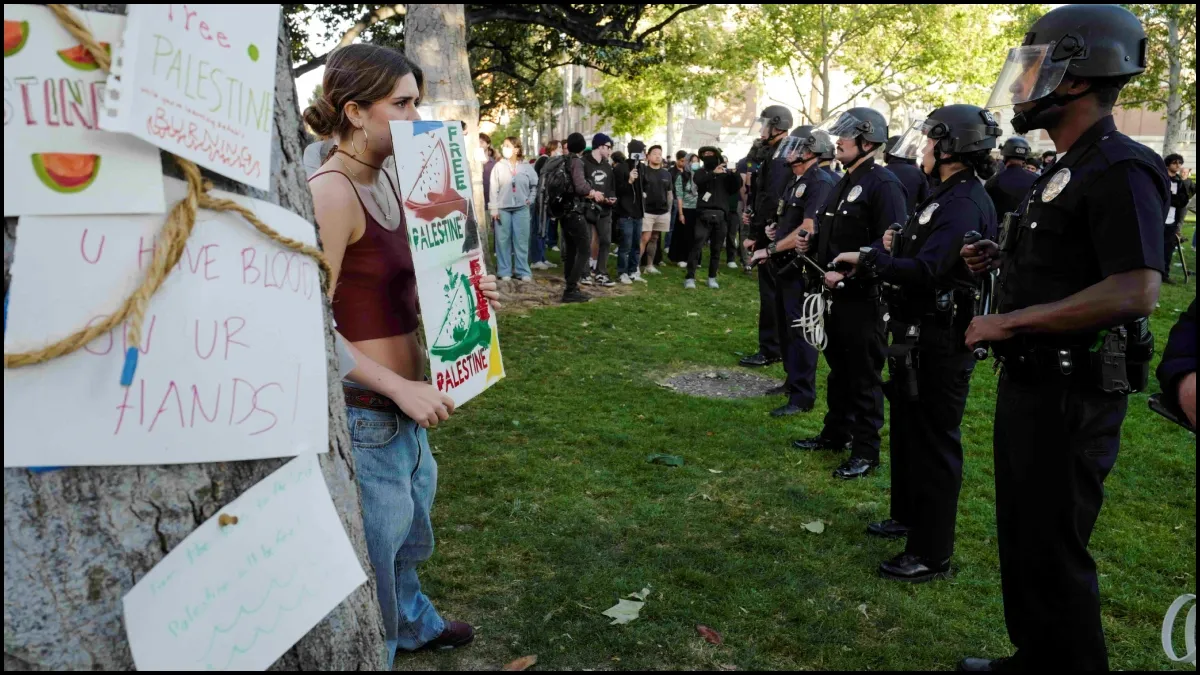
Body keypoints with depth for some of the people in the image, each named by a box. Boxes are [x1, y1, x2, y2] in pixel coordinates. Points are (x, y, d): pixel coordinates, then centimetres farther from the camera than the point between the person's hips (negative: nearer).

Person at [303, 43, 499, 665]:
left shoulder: (385, 181, 7)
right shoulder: (331, 192, -20)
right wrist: (400, 388, -23)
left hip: (403, 406, 9)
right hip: (364, 412, -9)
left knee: (408, 530, 29)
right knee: (373, 551, 8)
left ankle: (414, 623, 53)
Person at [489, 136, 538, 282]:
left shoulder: (526, 167, 1)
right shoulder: (498, 166, -2)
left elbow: (535, 185, 14)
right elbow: (494, 189, -2)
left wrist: (530, 199, 6)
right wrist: (494, 209, -6)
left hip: (521, 209, 1)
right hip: (502, 209, 0)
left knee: (521, 241, 4)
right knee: (503, 240, 2)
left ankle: (523, 271, 10)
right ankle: (505, 271, 9)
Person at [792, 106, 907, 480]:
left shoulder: (883, 184, -15)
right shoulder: (845, 183, 14)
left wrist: (846, 270, -25)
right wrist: (812, 243, 5)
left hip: (864, 296, -9)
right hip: (836, 293, 9)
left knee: (865, 375, 0)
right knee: (838, 367, 19)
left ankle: (866, 451, 11)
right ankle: (836, 432, 33)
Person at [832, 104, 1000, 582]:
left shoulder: (965, 203, -20)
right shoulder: (946, 196, 13)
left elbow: (926, 271, -30)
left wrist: (867, 260, -21)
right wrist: (898, 248, 1)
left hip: (940, 343, -11)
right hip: (918, 334, 11)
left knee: (934, 443, -2)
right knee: (908, 430, 22)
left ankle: (932, 555, 10)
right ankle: (908, 516, 40)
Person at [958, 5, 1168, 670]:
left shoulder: (1120, 169, -18)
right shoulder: (1066, 169, 14)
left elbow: (1134, 291, -27)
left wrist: (1009, 321, -24)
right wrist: (1006, 258, 9)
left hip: (1071, 394, -10)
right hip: (1032, 380, 10)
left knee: (1051, 547, 1)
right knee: (1021, 534, 20)